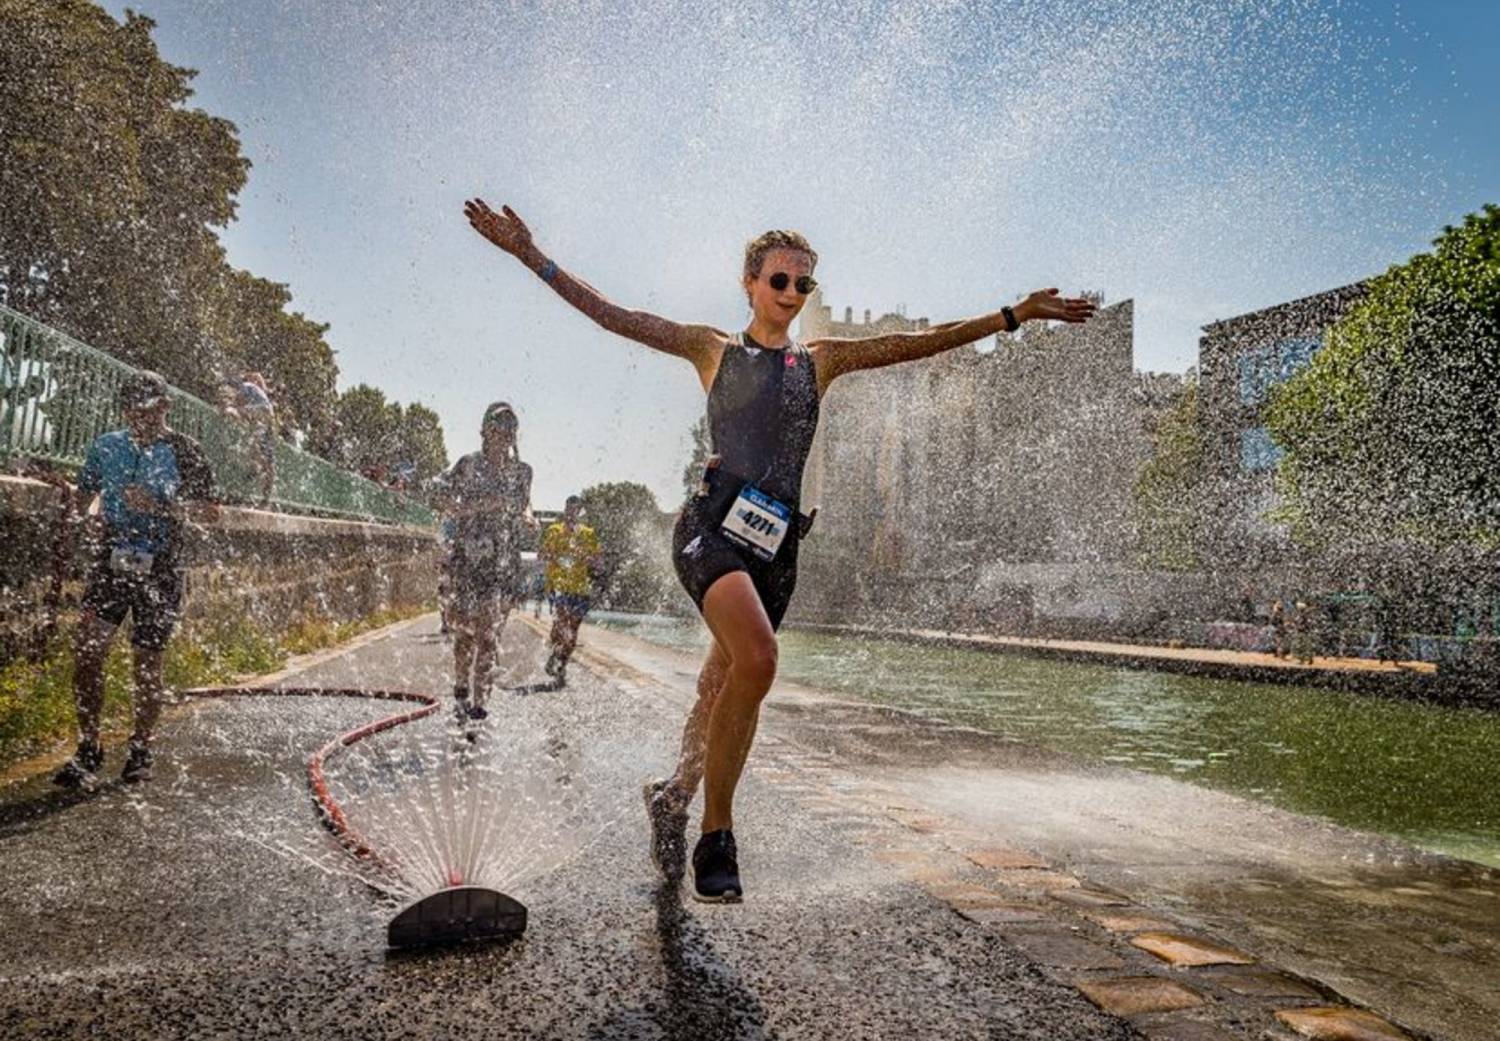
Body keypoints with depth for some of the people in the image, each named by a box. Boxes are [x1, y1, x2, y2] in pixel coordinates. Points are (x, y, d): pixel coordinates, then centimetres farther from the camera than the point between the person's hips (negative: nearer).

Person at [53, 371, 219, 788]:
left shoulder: (185, 452, -3)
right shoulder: (105, 446, 8)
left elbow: (210, 511, -6)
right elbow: (82, 500, 20)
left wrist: (158, 506, -16)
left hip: (160, 569, -2)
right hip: (110, 561, 3)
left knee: (147, 663, 4)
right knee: (87, 651, -11)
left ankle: (140, 750, 21)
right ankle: (88, 749, 1)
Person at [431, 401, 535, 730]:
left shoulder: (522, 471, 8)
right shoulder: (467, 466, -1)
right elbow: (445, 502, 0)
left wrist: (528, 518, 0)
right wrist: (482, 506, -14)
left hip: (503, 563, 1)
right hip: (467, 558, -1)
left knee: (489, 633, -1)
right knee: (465, 628, 7)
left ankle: (479, 701, 4)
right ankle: (461, 688, 28)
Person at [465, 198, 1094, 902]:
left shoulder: (821, 360, 19)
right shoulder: (713, 349, 11)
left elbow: (917, 343, 16)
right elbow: (611, 315, 8)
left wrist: (1013, 316, 14)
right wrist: (531, 256, 2)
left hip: (775, 545, 4)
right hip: (713, 527, -4)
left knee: (722, 691, 6)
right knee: (757, 660, -26)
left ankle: (674, 798, 33)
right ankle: (715, 839, -12)